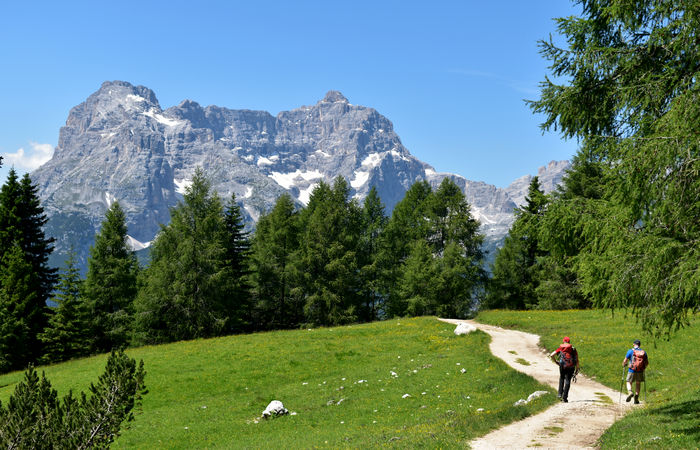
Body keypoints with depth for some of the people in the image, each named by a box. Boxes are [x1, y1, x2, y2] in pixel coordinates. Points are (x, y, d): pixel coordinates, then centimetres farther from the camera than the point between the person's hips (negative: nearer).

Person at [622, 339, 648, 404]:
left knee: (629, 382, 14)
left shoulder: (630, 351, -6)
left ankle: (630, 392, -16)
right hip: (640, 371, 2)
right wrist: (644, 367, 30)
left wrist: (624, 365, 17)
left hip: (632, 371, -2)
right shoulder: (643, 352, 2)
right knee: (638, 384, 19)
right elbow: (647, 363, 10)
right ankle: (636, 399, 12)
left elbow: (625, 361, -5)